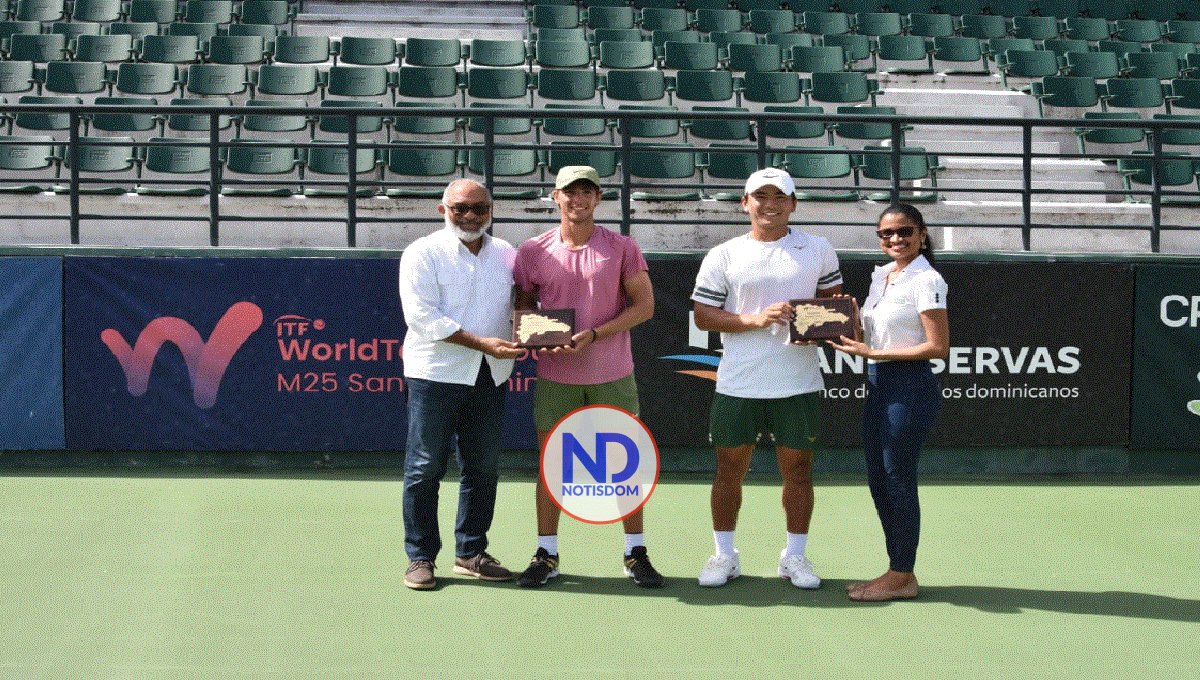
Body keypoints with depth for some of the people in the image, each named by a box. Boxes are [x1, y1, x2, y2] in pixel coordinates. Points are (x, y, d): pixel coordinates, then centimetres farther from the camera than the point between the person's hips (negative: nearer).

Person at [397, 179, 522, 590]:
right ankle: (420, 557, 8)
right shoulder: (423, 253, -5)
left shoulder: (507, 256, 11)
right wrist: (481, 343, -21)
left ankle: (471, 552, 22)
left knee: (483, 467, 10)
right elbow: (422, 316, -14)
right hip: (435, 373, -5)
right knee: (425, 468, -1)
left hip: (490, 376, 5)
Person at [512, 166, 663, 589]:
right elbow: (523, 305, 11)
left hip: (612, 375, -1)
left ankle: (636, 554, 14)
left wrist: (594, 335, -16)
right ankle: (546, 555, 13)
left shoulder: (622, 248, -3)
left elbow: (644, 304, -4)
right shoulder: (533, 251, 2)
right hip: (554, 377, 1)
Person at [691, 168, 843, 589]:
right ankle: (725, 556, 18)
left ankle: (795, 556, 19)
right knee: (730, 470, 5)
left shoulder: (818, 250, 6)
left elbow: (833, 298, 15)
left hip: (798, 384, 1)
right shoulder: (723, 257, 2)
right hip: (738, 384, 0)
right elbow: (703, 315, -2)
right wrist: (756, 320, -15)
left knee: (797, 470, 6)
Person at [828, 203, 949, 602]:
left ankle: (901, 576, 6)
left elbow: (938, 347, -17)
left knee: (898, 480, -3)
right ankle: (898, 572, 22)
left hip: (909, 387, -9)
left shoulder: (926, 280, -12)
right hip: (878, 385, 9)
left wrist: (874, 354, -18)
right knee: (878, 480, 12)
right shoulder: (880, 276, 13)